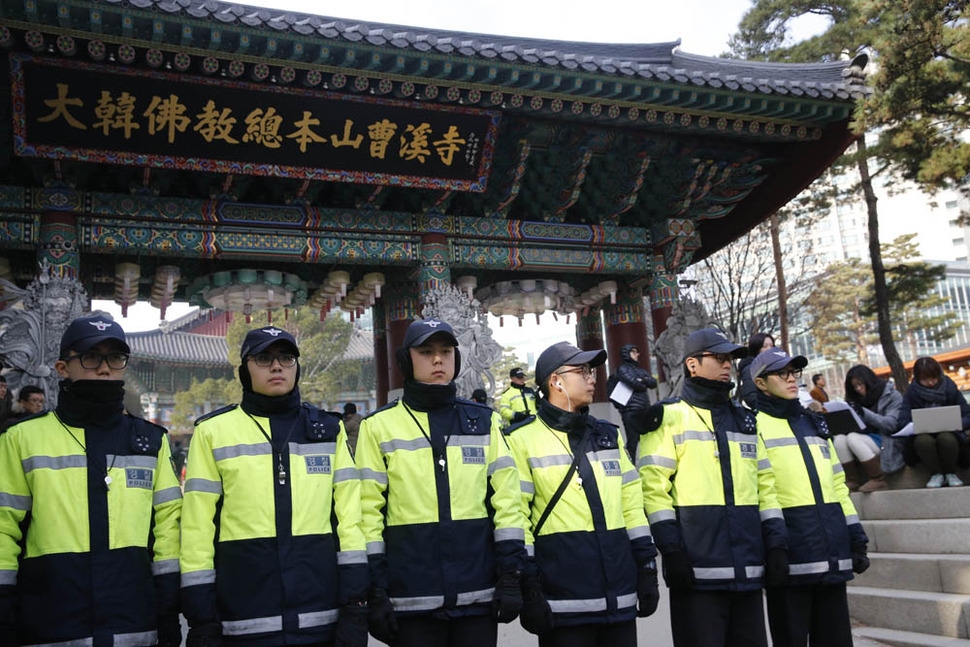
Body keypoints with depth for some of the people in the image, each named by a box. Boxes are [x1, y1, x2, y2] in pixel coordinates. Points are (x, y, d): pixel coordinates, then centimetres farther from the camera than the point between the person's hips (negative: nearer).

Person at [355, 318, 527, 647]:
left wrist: (511, 576, 1)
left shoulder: (485, 421, 9)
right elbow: (368, 510, 0)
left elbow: (507, 499, 7)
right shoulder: (379, 426, 3)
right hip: (411, 600, -1)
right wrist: (375, 592, -3)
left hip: (479, 594, 2)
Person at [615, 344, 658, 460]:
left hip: (645, 410, 7)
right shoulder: (622, 369, 1)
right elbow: (634, 383, -13)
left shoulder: (641, 370, 22)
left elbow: (654, 383, 8)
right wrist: (645, 385, 5)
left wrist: (643, 380, -9)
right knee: (632, 441, -7)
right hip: (630, 410, -7)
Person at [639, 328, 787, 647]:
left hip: (748, 570, 6)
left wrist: (776, 545, 9)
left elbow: (766, 486, 19)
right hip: (697, 570, -6)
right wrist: (671, 550, -14)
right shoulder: (670, 417, 0)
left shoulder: (745, 420, 20)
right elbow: (654, 488, -7)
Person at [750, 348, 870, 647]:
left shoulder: (814, 424, 20)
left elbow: (837, 485, 21)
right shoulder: (754, 426, -2)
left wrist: (856, 538, 15)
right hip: (789, 557, -6)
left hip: (832, 557, 6)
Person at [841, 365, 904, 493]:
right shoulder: (859, 400, 17)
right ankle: (852, 481, -15)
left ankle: (878, 481, -20)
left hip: (888, 442, -6)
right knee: (839, 439, -21)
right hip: (868, 440, 6)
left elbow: (892, 424, -13)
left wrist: (864, 413, -21)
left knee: (852, 438, -29)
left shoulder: (892, 395, -1)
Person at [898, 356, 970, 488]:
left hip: (948, 433, 0)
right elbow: (903, 421, -9)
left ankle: (951, 473, -6)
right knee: (922, 441, -35)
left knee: (946, 438, -35)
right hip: (923, 434, 0)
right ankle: (937, 473, -8)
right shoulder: (912, 392, -2)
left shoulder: (950, 388, -2)